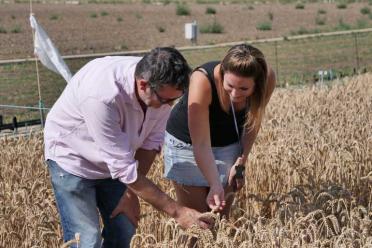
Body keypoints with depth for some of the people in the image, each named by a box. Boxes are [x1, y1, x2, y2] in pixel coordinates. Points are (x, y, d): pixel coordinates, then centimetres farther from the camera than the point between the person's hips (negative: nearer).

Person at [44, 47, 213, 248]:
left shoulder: (161, 85, -22)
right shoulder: (101, 95, -40)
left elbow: (151, 140, -6)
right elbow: (123, 168, -35)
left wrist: (132, 192, -7)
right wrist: (177, 212, -31)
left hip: (113, 160, 6)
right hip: (72, 157, -6)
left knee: (124, 231, 5)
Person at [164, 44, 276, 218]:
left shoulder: (267, 79, -25)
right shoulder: (202, 80, -36)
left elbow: (252, 122, -5)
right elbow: (201, 144, -35)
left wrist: (241, 161, -8)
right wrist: (215, 185, -44)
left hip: (230, 145, 3)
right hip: (188, 144, -3)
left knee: (222, 215, 8)